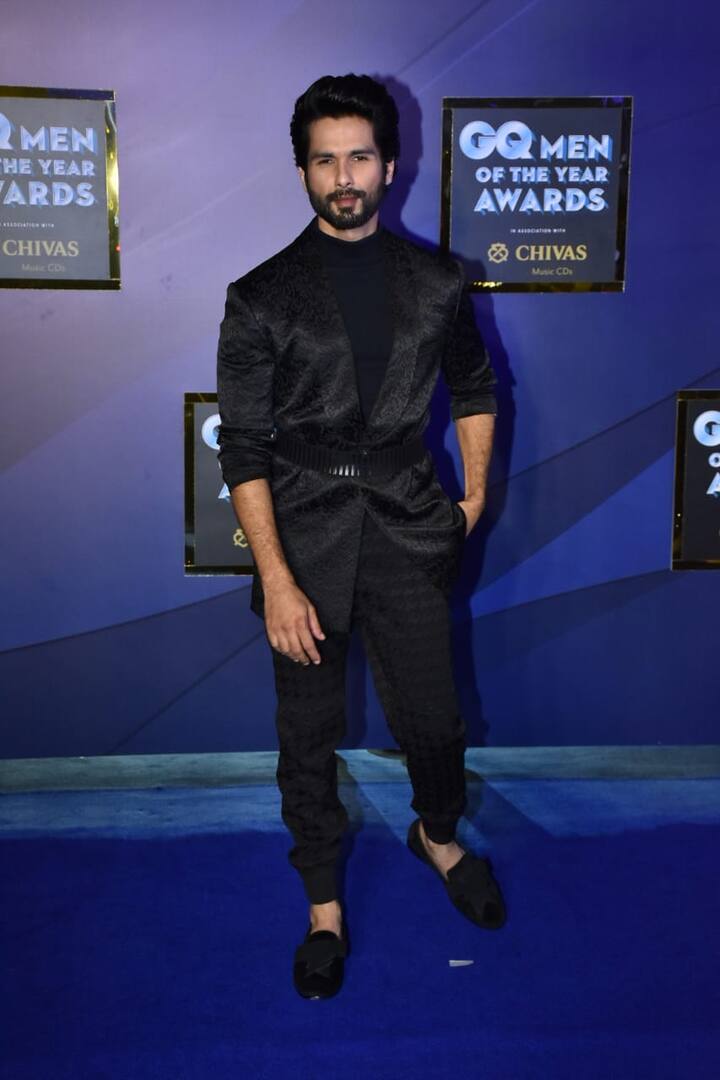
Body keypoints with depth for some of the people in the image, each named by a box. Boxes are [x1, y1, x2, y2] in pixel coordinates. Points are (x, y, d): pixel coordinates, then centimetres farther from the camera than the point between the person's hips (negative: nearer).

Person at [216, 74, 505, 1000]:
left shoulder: (437, 282, 4)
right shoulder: (262, 298, -3)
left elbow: (475, 389, 20)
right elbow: (242, 450, -7)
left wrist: (475, 495, 12)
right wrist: (276, 580, -14)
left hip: (408, 535, 2)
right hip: (304, 541, -1)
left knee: (433, 720, 10)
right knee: (309, 739, 9)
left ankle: (438, 835, 44)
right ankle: (325, 907, 30)